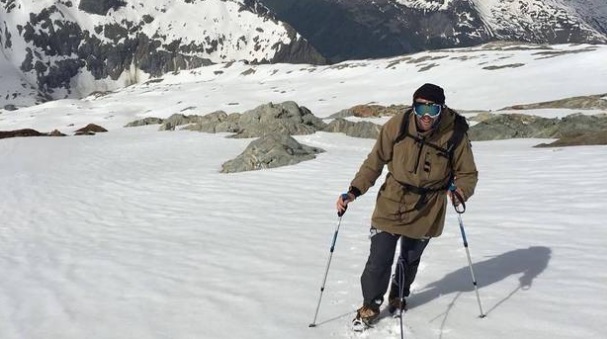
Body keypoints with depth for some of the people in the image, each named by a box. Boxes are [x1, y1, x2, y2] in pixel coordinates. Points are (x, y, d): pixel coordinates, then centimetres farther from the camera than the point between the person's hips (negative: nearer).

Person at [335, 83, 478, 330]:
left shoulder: (455, 134, -15)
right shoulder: (397, 125, -16)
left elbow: (468, 173, -3)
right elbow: (375, 161, -6)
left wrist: (460, 191, -25)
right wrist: (354, 191, -14)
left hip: (426, 212, 1)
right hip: (392, 204, -1)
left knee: (409, 259, 20)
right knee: (379, 261, -1)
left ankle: (398, 298, 48)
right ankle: (370, 307, 24)